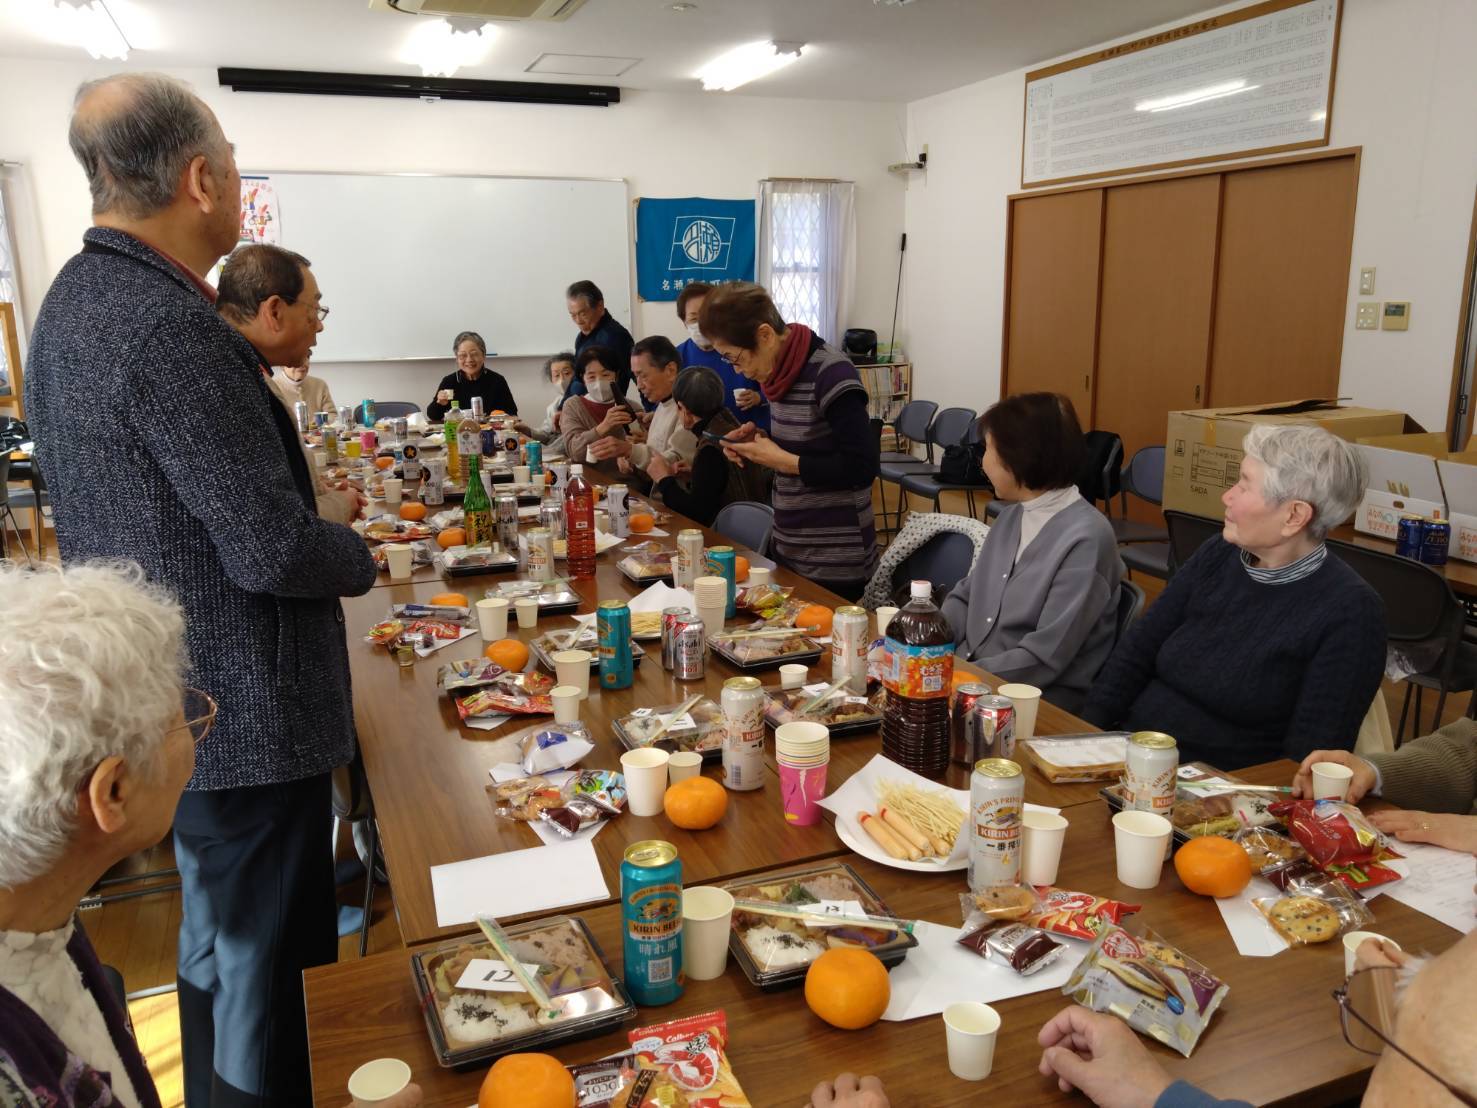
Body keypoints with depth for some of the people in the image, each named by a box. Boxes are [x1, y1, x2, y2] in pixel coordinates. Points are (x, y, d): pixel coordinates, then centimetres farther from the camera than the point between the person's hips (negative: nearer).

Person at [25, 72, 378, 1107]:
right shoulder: (173, 329, -24)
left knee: (220, 938, 27)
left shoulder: (73, 302, 8)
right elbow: (273, 549, -26)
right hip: (242, 711, -10)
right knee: (254, 961, 8)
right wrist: (362, 556, -5)